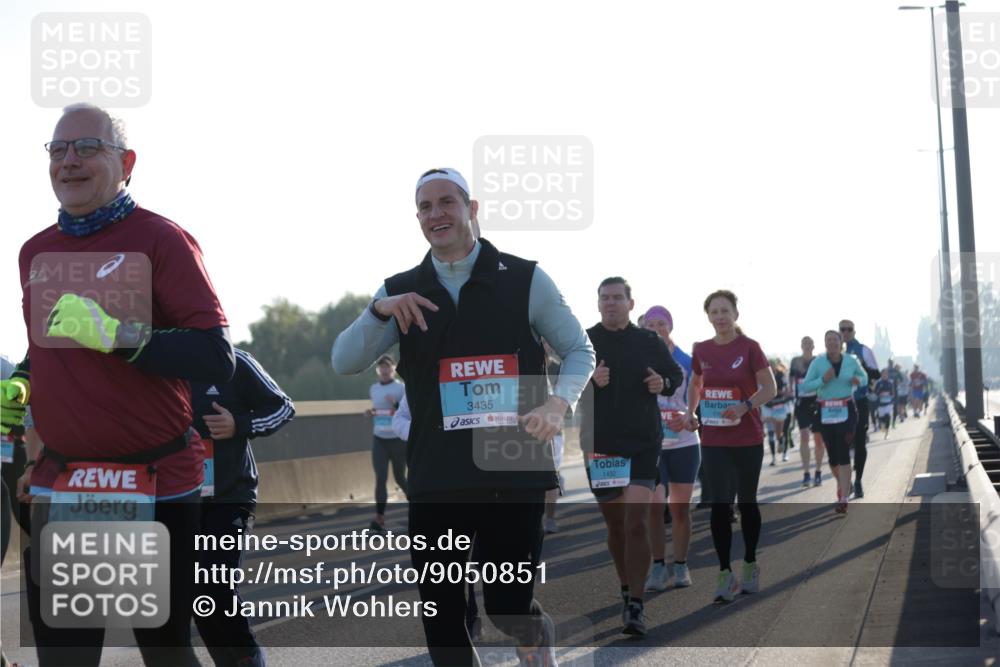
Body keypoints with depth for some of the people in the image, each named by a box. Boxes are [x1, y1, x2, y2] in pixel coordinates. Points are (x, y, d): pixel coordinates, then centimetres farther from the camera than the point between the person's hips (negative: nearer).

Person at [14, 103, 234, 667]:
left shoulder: (161, 240, -9)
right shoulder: (34, 253, 11)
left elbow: (218, 358, -17)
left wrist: (114, 334, -26)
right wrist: (19, 386, 7)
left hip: (157, 484, -5)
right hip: (58, 488, 5)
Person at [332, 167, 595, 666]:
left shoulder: (524, 279, 1)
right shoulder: (400, 292, 7)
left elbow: (580, 351, 7)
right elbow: (344, 362, -1)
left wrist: (559, 402, -13)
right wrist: (380, 310, -20)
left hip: (513, 471, -2)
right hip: (435, 479, 2)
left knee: (507, 605, 0)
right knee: (440, 615, 2)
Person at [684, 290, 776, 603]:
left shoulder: (749, 348, -8)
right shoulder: (701, 350, 3)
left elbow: (770, 388, -7)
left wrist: (745, 406, -23)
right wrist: (690, 412, 4)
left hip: (748, 439, -2)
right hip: (713, 439, 2)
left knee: (746, 502, 11)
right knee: (719, 504, -6)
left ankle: (750, 566, 27)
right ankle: (725, 575, 0)